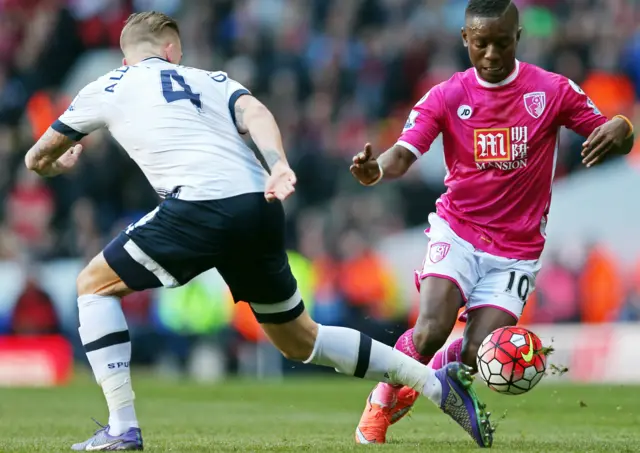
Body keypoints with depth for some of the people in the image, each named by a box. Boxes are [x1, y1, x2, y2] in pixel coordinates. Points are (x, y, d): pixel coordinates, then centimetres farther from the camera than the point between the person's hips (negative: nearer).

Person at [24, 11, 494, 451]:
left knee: (95, 283, 15)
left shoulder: (104, 90, 22)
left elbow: (37, 160, 34)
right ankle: (437, 382, 17)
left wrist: (59, 164, 58)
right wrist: (278, 166, -13)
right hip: (261, 208, 5)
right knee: (298, 338, 23)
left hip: (200, 207, -5)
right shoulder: (212, 80, 29)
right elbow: (255, 114, 4)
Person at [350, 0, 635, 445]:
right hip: (457, 233, 0)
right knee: (430, 332, -22)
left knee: (476, 354, -13)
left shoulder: (553, 91, -4)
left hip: (516, 250, 1)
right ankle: (381, 401, 8)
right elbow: (404, 153, -13)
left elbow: (616, 138, -1)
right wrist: (376, 169, -38)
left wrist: (620, 129, -28)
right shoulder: (446, 96, -3)